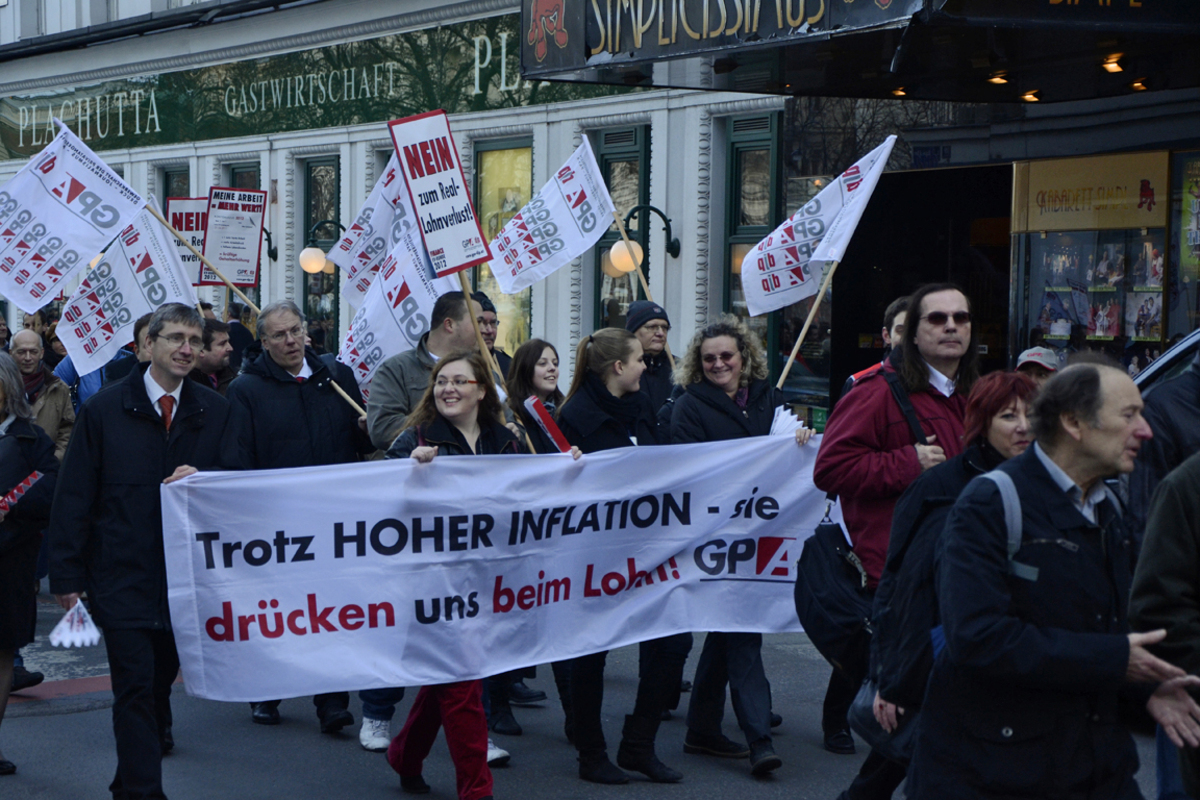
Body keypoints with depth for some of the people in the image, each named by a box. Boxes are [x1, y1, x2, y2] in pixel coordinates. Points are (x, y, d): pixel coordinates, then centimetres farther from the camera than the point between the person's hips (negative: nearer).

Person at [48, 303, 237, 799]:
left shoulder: (214, 412, 6)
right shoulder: (104, 409, -1)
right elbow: (74, 497, -2)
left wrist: (200, 477, -18)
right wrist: (67, 575, -6)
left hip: (186, 573, 3)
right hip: (122, 574, -3)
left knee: (161, 677, 13)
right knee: (135, 686, -7)